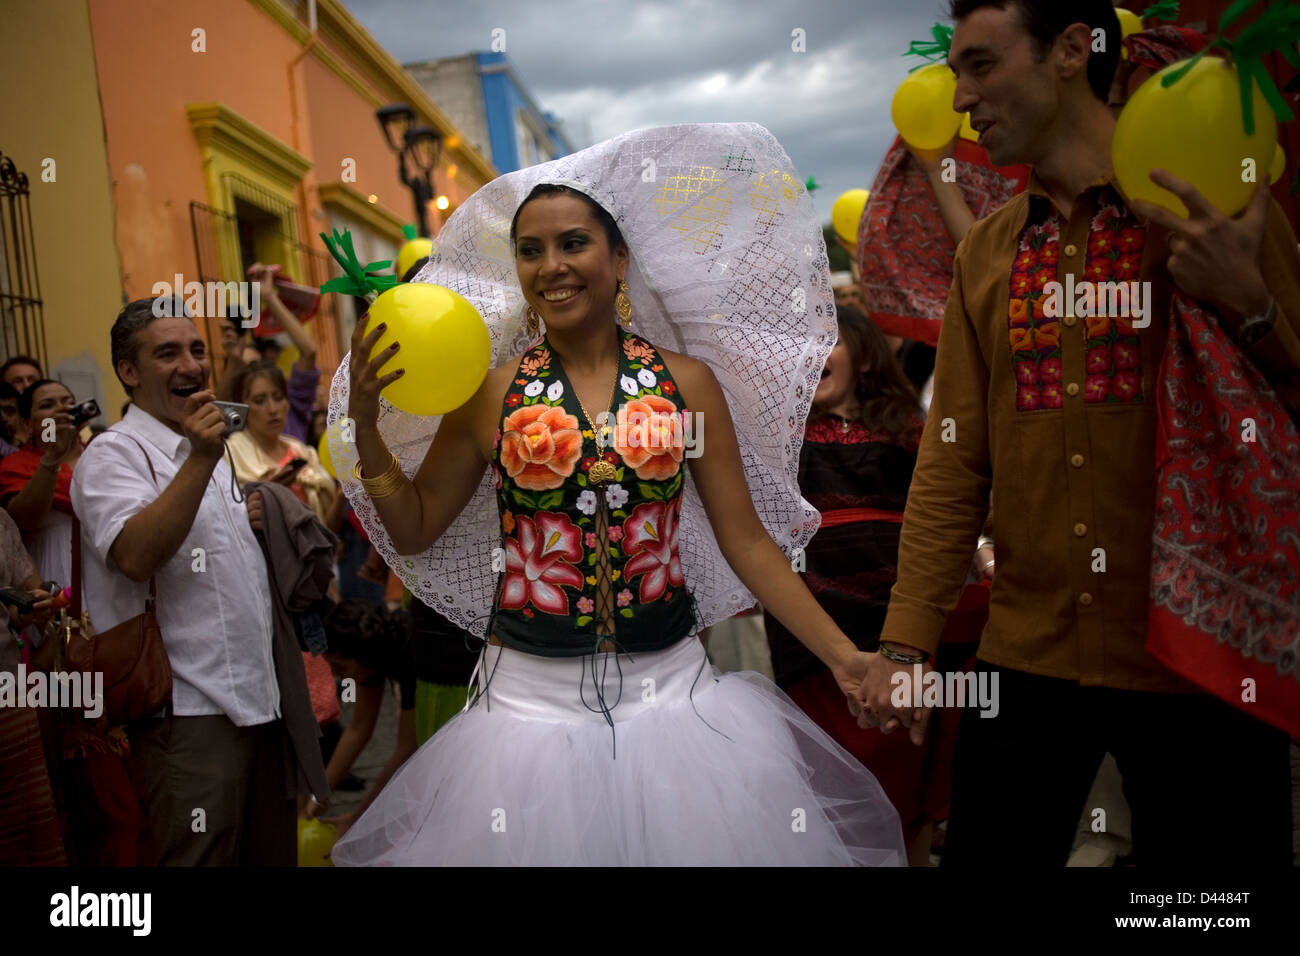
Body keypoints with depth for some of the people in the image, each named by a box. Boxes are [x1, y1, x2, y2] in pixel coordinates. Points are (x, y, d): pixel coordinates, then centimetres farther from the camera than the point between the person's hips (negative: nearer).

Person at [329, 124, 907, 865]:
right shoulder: (490, 394, 0)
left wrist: (843, 655, -4)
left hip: (670, 687, 1)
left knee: (693, 836, 8)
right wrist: (367, 424, -8)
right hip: (533, 695, 0)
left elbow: (746, 540, 2)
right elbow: (414, 531, 6)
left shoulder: (687, 383, 1)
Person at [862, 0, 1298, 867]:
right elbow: (952, 459, 4)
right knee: (986, 847, 11)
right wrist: (906, 644, -1)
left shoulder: (1219, 209, -3)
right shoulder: (986, 251, 7)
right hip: (1026, 656, 3)